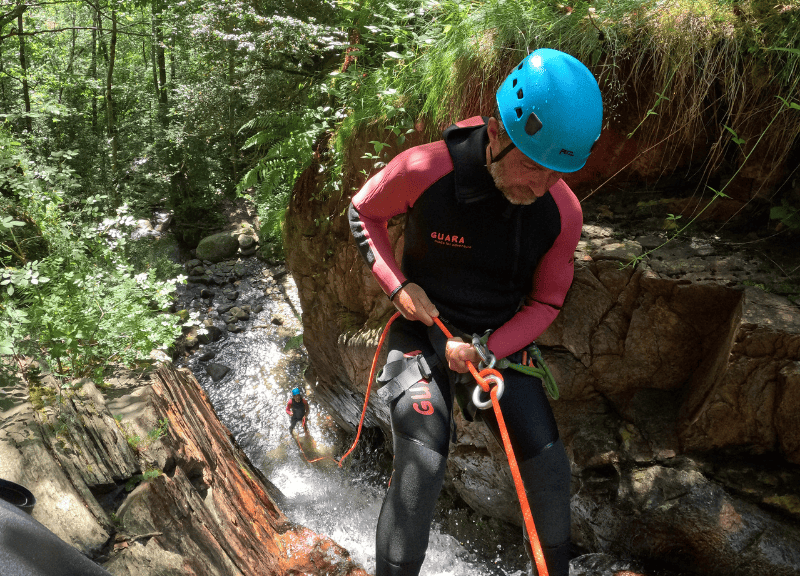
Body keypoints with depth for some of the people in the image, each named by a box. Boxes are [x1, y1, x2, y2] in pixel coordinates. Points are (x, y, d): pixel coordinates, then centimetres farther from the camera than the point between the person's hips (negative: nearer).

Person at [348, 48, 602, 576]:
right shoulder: (423, 171, -22)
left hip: (499, 344, 3)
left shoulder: (563, 211, -13)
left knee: (548, 461, -5)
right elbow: (364, 213, -1)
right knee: (423, 464, -22)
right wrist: (399, 286, -14)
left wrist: (487, 351, -16)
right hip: (424, 335, -2)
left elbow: (547, 302, -1)